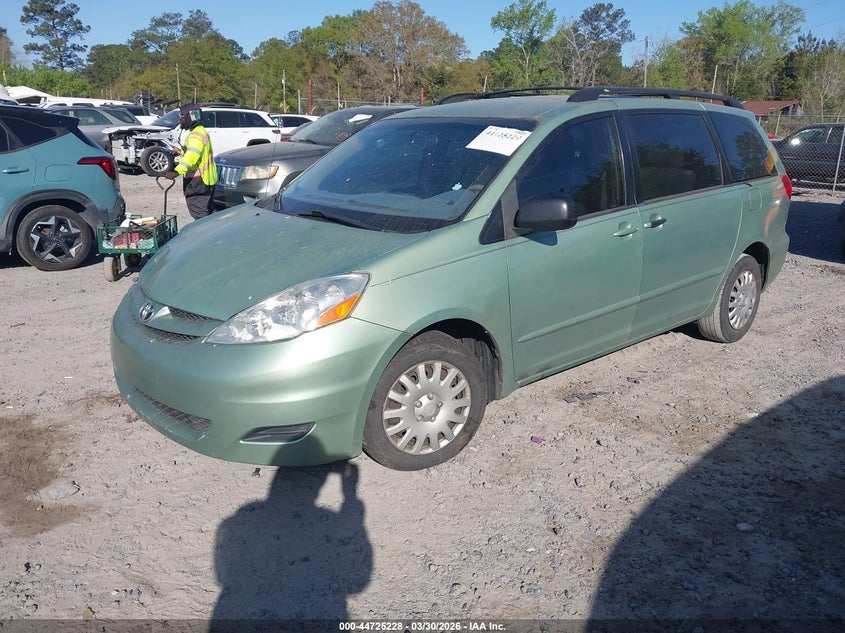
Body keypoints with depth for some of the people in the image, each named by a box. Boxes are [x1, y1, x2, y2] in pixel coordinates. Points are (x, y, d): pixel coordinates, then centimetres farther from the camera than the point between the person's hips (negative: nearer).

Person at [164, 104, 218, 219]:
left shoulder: (196, 136, -18)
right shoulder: (202, 131, 17)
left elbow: (191, 157, -35)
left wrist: (177, 171, -46)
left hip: (197, 181, -11)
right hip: (207, 179, 11)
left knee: (199, 213, -13)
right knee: (207, 212, 17)